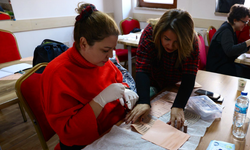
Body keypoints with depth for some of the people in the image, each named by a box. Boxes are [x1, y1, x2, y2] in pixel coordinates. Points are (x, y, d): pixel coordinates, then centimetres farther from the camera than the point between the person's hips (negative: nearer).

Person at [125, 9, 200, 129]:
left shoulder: (192, 42, -28)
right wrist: (144, 102, -51)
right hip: (152, 84, 0)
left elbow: (189, 76, -36)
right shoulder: (150, 32, -31)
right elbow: (142, 69, -38)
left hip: (176, 86, 1)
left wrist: (178, 106, -52)